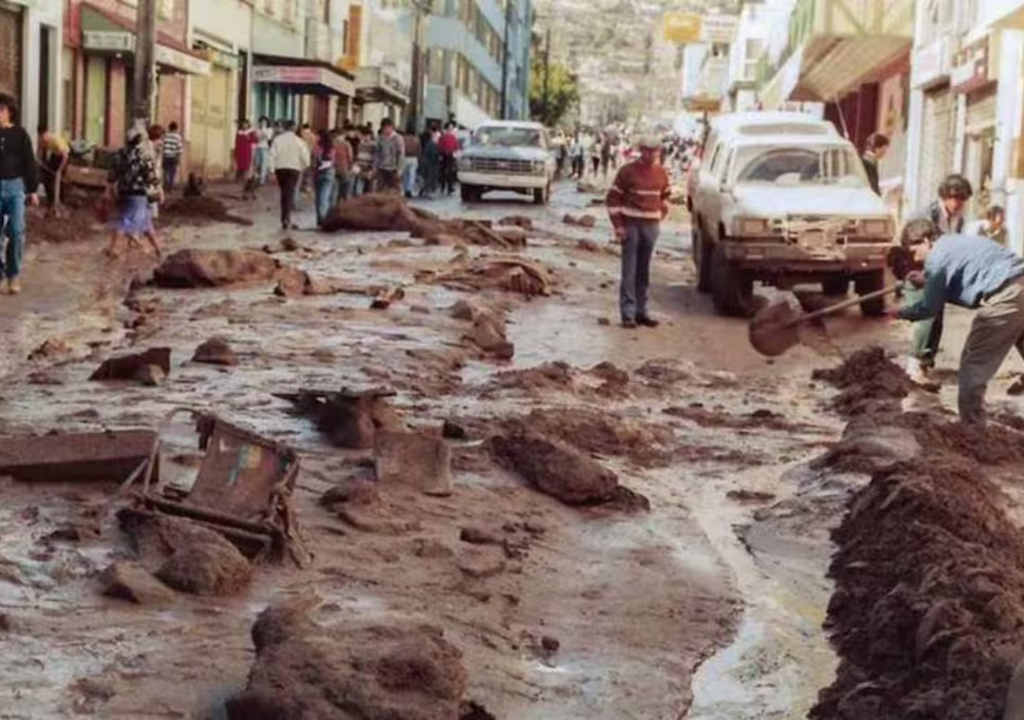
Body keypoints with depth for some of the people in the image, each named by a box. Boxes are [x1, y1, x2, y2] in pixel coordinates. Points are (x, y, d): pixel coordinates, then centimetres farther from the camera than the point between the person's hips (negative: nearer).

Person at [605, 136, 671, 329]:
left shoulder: (661, 173, 9)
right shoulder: (628, 171, -6)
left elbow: (664, 196, 25)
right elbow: (612, 198, -5)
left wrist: (661, 215, 13)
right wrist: (618, 225, -10)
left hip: (651, 226, 5)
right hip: (631, 225, -5)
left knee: (644, 272, 9)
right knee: (629, 271, -6)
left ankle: (641, 311, 16)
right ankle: (628, 313, -5)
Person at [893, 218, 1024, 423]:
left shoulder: (938, 257, -4)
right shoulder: (956, 242, 23)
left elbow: (929, 307, 2)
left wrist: (902, 312, 19)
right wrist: (925, 281, 33)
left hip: (1004, 298, -9)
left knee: (973, 366, 2)